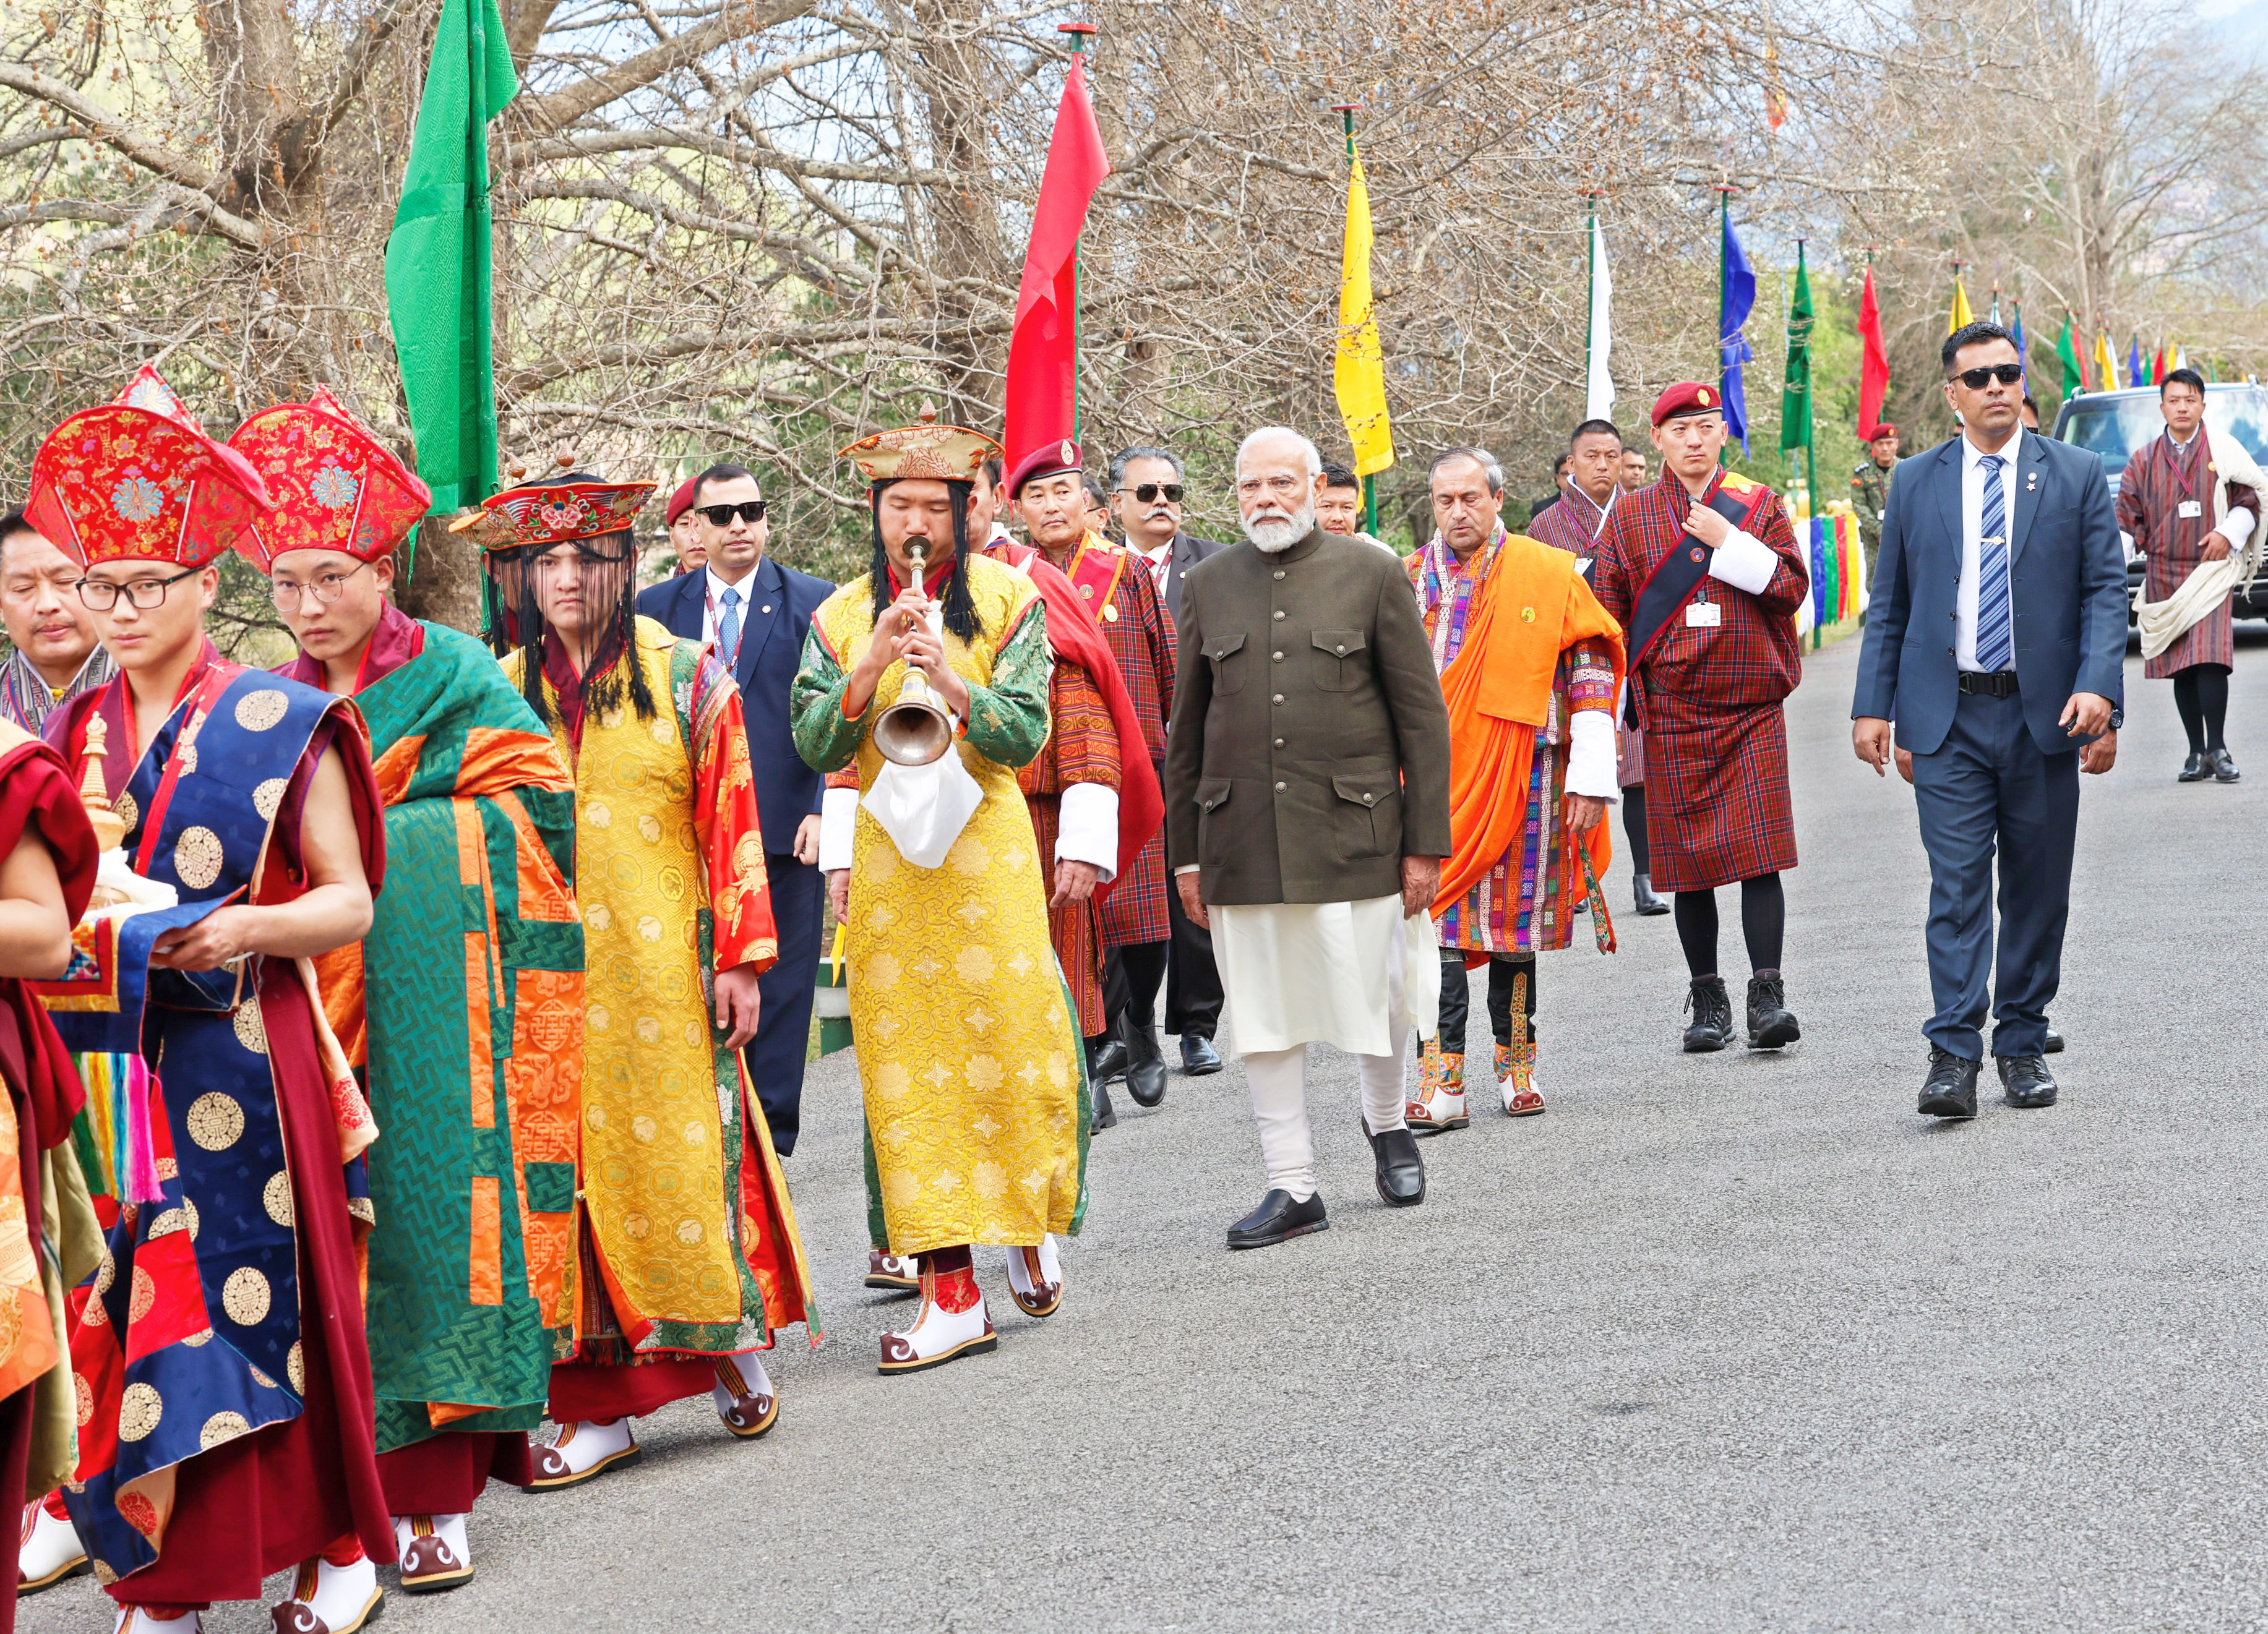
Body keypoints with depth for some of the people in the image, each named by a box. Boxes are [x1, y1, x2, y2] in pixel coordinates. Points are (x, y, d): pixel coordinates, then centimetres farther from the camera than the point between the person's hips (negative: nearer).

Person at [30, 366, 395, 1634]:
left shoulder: (280, 722, -2)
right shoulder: (76, 734, 11)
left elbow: (351, 903, -3)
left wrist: (247, 928, -20)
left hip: (245, 1063, -4)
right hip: (109, 1061, 4)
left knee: (271, 1297, 0)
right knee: (126, 1308, 2)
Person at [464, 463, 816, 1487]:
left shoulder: (686, 679, 2)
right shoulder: (501, 693, 8)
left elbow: (732, 825, -1)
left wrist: (741, 959, -6)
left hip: (662, 969, -2)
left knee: (683, 1153, 1)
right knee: (574, 1166, 1)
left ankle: (733, 1342, 22)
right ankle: (602, 1404, 6)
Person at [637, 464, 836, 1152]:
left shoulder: (813, 603, 2)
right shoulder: (657, 606, 9)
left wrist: (823, 811, -11)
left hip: (784, 829, -2)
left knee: (779, 981, 4)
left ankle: (770, 1129, 13)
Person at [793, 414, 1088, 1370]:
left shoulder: (1006, 598, 3)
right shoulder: (841, 616, 9)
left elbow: (1027, 733, -5)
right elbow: (814, 746, -1)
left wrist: (953, 681, -23)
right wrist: (872, 666, -16)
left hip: (985, 845, -1)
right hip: (885, 857, 1)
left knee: (1009, 1045, -1)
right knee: (908, 1066, -3)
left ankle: (1029, 1227, 26)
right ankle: (951, 1289, -1)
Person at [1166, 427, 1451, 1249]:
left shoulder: (1373, 575, 1)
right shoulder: (1208, 586, 9)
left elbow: (1422, 716, 0)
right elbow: (1187, 728, 13)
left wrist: (1425, 842, -4)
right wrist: (1186, 852, 9)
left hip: (1353, 834, -2)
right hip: (1242, 839, 2)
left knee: (1373, 995, 4)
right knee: (1265, 1015, 4)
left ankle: (1387, 1122, 34)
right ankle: (1291, 1187, 13)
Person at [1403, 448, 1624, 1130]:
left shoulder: (1548, 573, 1)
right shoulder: (1411, 580, 8)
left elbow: (1592, 673, 0)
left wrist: (1590, 780, -5)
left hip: (1520, 778, -1)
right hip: (1436, 780, 1)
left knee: (1514, 919, 7)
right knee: (1437, 922, -7)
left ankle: (1516, 1063, 22)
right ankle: (1442, 1083, -8)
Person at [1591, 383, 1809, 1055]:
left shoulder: (1759, 503, 8)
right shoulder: (1630, 515, 8)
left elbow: (1793, 587, -1)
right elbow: (1608, 616, 6)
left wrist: (1728, 542, -11)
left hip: (1752, 708, -1)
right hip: (1671, 714, 1)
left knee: (1759, 851, -8)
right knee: (1686, 856, 3)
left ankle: (1768, 995, -6)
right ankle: (1708, 1000, 12)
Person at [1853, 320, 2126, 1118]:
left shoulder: (2076, 475, 5)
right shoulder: (1915, 482, 8)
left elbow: (2106, 589, 1)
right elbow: (1889, 603, 11)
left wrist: (2098, 687, -13)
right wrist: (1872, 704, 3)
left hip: (2045, 715, 1)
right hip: (1948, 718, 0)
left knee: (2038, 889, 6)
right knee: (1957, 884, -7)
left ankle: (2022, 1045, 18)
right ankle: (1953, 1056, -9)